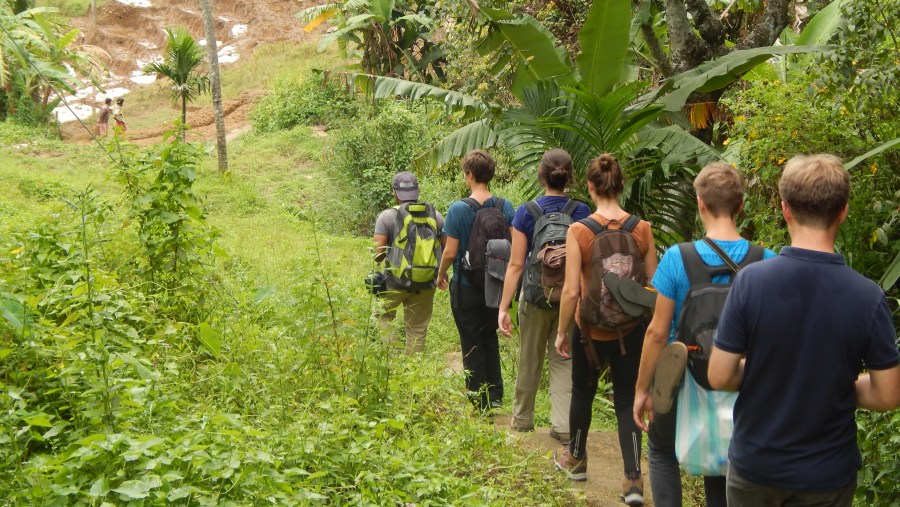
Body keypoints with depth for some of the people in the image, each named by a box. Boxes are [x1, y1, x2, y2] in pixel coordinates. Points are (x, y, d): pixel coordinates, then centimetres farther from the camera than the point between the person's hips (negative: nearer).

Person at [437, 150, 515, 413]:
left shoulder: (458, 209, -16)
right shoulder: (505, 207, -4)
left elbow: (450, 252, -16)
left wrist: (441, 275, 3)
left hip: (466, 288, -4)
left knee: (472, 344, 7)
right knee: (490, 338, 21)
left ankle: (480, 404, 13)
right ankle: (495, 395, 23)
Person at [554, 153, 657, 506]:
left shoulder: (578, 231, -16)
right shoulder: (642, 229, -8)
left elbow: (571, 291, -16)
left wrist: (561, 332, -3)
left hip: (590, 328, -1)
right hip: (630, 330, 1)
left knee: (583, 393, 20)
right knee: (627, 400, 12)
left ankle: (576, 459, 40)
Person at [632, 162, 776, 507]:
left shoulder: (677, 258, -18)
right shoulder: (766, 262, -11)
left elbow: (658, 332, -14)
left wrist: (642, 390, -3)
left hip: (682, 384, -2)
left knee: (662, 452, 23)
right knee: (720, 468, 21)